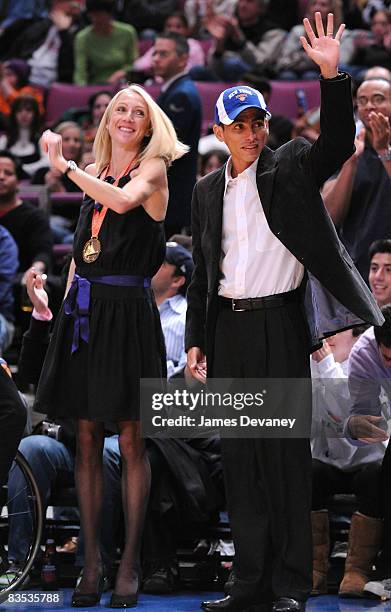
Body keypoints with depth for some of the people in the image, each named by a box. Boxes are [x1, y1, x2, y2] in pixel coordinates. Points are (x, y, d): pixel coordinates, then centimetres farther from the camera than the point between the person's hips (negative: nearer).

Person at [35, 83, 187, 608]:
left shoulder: (153, 168, -2)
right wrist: (69, 302, 15)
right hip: (84, 309, 6)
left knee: (130, 440, -3)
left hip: (127, 311, -6)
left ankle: (129, 565, 2)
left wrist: (66, 167, -17)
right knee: (87, 438, 5)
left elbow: (124, 199, -24)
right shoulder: (94, 175, 16)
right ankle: (91, 562, 9)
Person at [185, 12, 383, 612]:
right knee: (239, 454, 7)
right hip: (228, 328, 5)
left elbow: (337, 144, -18)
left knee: (286, 450, -3)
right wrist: (197, 340, 11)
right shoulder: (208, 190, 13)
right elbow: (202, 271, 16)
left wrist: (332, 75, -29)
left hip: (279, 321, -5)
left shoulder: (291, 167, 1)